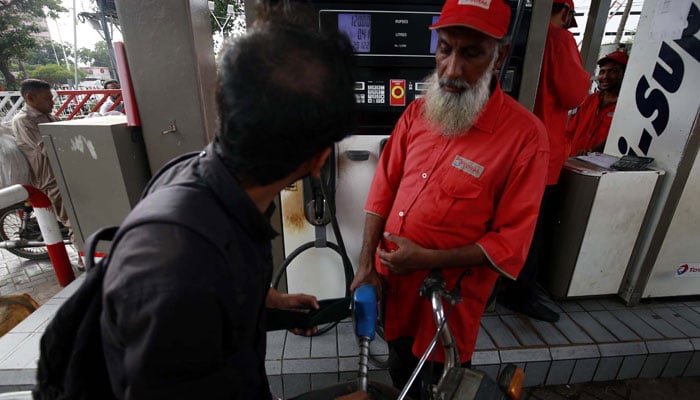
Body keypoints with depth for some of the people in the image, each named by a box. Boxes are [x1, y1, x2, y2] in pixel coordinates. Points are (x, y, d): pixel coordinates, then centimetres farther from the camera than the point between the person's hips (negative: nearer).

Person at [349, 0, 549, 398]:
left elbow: (512, 241, -15)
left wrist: (428, 258, -21)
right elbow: (384, 188, 0)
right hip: (391, 280, 5)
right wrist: (366, 265, -4)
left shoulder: (525, 135, -17)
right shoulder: (417, 111, -2)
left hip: (449, 296, -4)